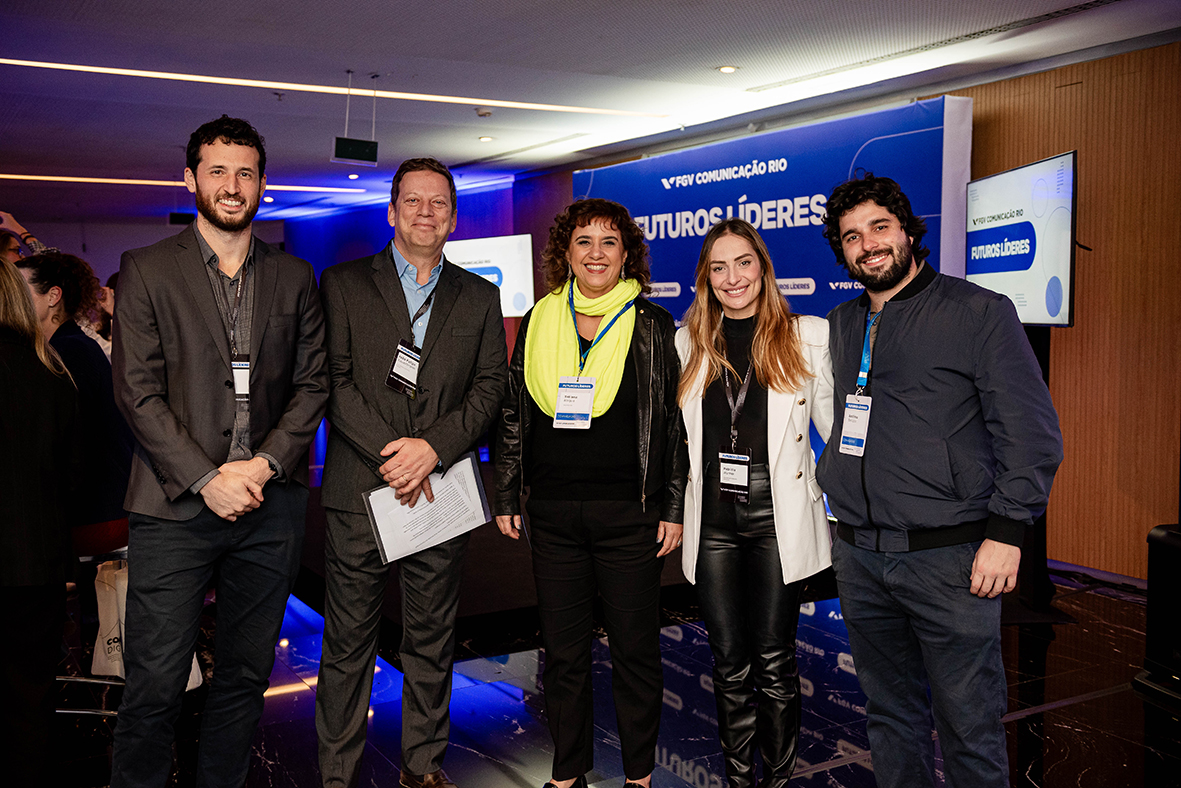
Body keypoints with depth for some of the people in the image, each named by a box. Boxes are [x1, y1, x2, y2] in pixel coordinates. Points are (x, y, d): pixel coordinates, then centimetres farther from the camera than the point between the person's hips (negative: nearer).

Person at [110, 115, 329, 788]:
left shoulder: (296, 277, 11)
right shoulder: (147, 270, 3)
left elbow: (313, 383, 7)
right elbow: (137, 392, -4)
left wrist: (267, 463, -8)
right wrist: (206, 478, -12)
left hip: (271, 505, 3)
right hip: (176, 506, -2)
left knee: (246, 677, 12)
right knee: (154, 686, -1)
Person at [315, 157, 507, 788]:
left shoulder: (479, 297, 12)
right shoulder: (343, 283, 5)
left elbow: (491, 386, 3)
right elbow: (333, 380, -4)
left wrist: (433, 447, -12)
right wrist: (387, 451, -14)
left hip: (442, 493, 2)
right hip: (360, 491, -2)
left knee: (432, 641, 11)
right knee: (348, 642, 5)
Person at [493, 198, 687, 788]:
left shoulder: (652, 326, 1)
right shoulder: (539, 322, 7)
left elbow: (673, 422, 1)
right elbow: (514, 413, 12)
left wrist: (673, 508, -2)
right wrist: (505, 497, 9)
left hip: (630, 512, -2)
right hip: (554, 512, 2)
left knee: (635, 649, 6)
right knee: (562, 649, 11)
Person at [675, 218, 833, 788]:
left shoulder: (808, 336, 2)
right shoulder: (688, 342, 10)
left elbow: (836, 424, 3)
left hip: (779, 519, -2)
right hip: (713, 521, 2)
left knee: (774, 661, 4)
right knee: (729, 662, 9)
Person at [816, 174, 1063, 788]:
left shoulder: (979, 312, -3)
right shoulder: (840, 326, 13)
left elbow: (1032, 433, -6)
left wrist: (1006, 532, -12)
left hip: (948, 556, -5)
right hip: (858, 555, 5)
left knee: (969, 726, 2)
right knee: (889, 714, 16)